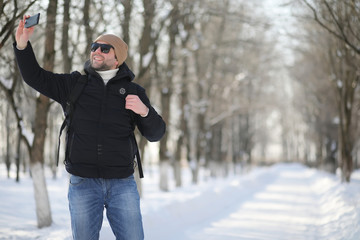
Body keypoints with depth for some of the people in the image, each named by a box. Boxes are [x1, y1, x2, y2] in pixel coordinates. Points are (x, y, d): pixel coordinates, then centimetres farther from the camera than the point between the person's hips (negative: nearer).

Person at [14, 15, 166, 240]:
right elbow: (36, 77, 7)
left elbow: (156, 133, 2)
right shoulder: (74, 84, 8)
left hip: (122, 184, 0)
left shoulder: (133, 92, 5)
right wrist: (22, 44, -7)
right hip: (83, 183, 1)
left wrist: (144, 111, -17)